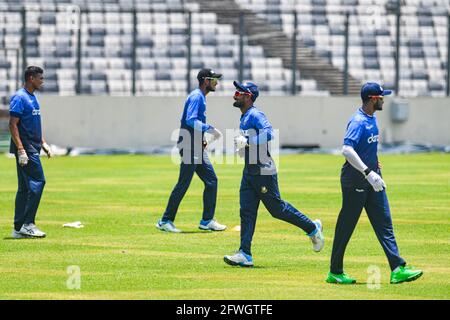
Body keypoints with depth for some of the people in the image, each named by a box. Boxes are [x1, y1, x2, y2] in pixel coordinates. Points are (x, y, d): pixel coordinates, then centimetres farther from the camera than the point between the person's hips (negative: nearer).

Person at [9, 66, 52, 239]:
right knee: (37, 181, -14)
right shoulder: (19, 98, -12)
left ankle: (19, 229, 11)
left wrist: (43, 143, 19)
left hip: (33, 149, 10)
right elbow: (13, 124, -18)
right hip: (25, 149, -10)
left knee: (25, 188, 9)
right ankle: (28, 224, -13)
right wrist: (20, 150, -23)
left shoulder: (33, 98, 17)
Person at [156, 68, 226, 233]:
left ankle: (207, 221, 12)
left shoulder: (200, 97, 18)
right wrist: (210, 129, -25)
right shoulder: (196, 96, -13)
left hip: (197, 148, 10)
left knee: (211, 180, 9)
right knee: (183, 184, -8)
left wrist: (201, 139, 15)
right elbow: (190, 120, -26)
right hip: (189, 147, -10)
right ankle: (165, 221, -3)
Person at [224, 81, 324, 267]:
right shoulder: (245, 117, 15)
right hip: (249, 172, 10)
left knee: (277, 208, -2)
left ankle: (312, 228, 17)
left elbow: (269, 133, -31)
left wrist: (247, 140, -31)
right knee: (246, 211, 2)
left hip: (263, 172, -10)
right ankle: (245, 254, -2)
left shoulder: (255, 115, -15)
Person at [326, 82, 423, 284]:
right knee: (346, 226, 1)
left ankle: (397, 269, -3)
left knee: (384, 222, 1)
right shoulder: (359, 121, -19)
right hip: (355, 182, -9)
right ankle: (335, 273, 10)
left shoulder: (372, 118, 11)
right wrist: (368, 173, -34)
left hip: (372, 180, 9)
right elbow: (347, 150, -31)